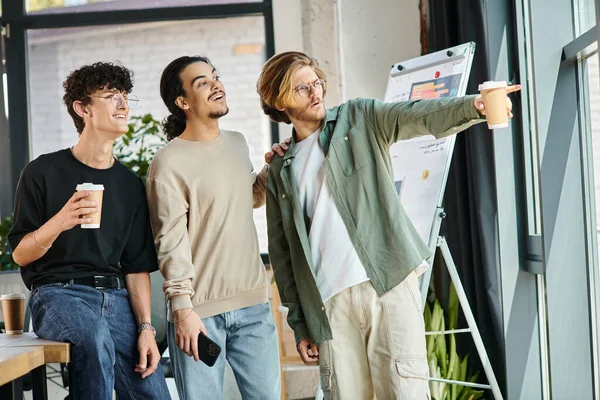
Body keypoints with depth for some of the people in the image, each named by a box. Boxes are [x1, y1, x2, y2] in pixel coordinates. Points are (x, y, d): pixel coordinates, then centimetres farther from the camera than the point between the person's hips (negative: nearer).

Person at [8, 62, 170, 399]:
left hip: (115, 298, 4)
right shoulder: (44, 172, 0)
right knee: (95, 334, -37)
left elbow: (137, 265, 13)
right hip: (58, 292, -4)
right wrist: (60, 222, -20)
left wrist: (146, 328, 1)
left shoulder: (130, 184, 13)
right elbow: (20, 254, -1)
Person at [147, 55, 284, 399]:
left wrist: (269, 172, 11)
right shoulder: (170, 162, -9)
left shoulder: (238, 143, 12)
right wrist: (182, 307, -20)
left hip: (254, 304, 6)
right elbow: (171, 242, -14)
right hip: (201, 310, -6)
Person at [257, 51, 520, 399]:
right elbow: (282, 254, 16)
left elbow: (417, 116, -10)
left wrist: (473, 106, -31)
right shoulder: (281, 172, 16)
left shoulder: (359, 119, 9)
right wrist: (300, 326, 11)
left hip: (389, 284, -2)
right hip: (332, 304, 3)